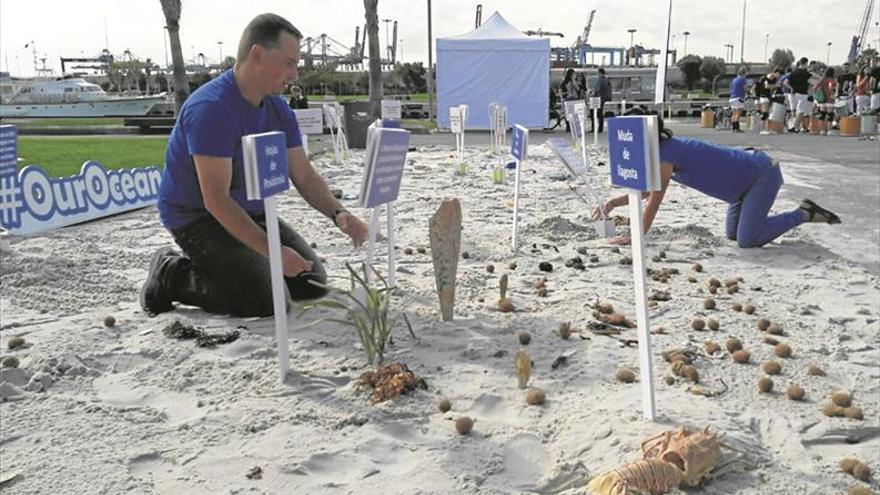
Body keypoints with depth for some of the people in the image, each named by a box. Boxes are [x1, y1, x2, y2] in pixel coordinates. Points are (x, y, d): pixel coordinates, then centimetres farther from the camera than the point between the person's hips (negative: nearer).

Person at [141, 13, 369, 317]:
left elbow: (305, 177, 3)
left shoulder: (278, 109, 1)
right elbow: (216, 199, -30)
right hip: (197, 217, -8)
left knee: (311, 283, 1)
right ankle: (171, 276, 1)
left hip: (250, 212, 8)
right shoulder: (211, 108, -26)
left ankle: (212, 265, 17)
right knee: (267, 300, -21)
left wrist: (338, 214, -17)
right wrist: (272, 251, -36)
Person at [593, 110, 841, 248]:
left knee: (747, 241, -14)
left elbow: (654, 201, -22)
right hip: (749, 173, 9)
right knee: (734, 234, 15)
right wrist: (612, 203, 6)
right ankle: (803, 213, 21)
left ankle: (805, 213, 2)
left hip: (763, 174, -9)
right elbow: (648, 190, 14)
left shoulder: (665, 155, -24)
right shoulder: (665, 147, 4)